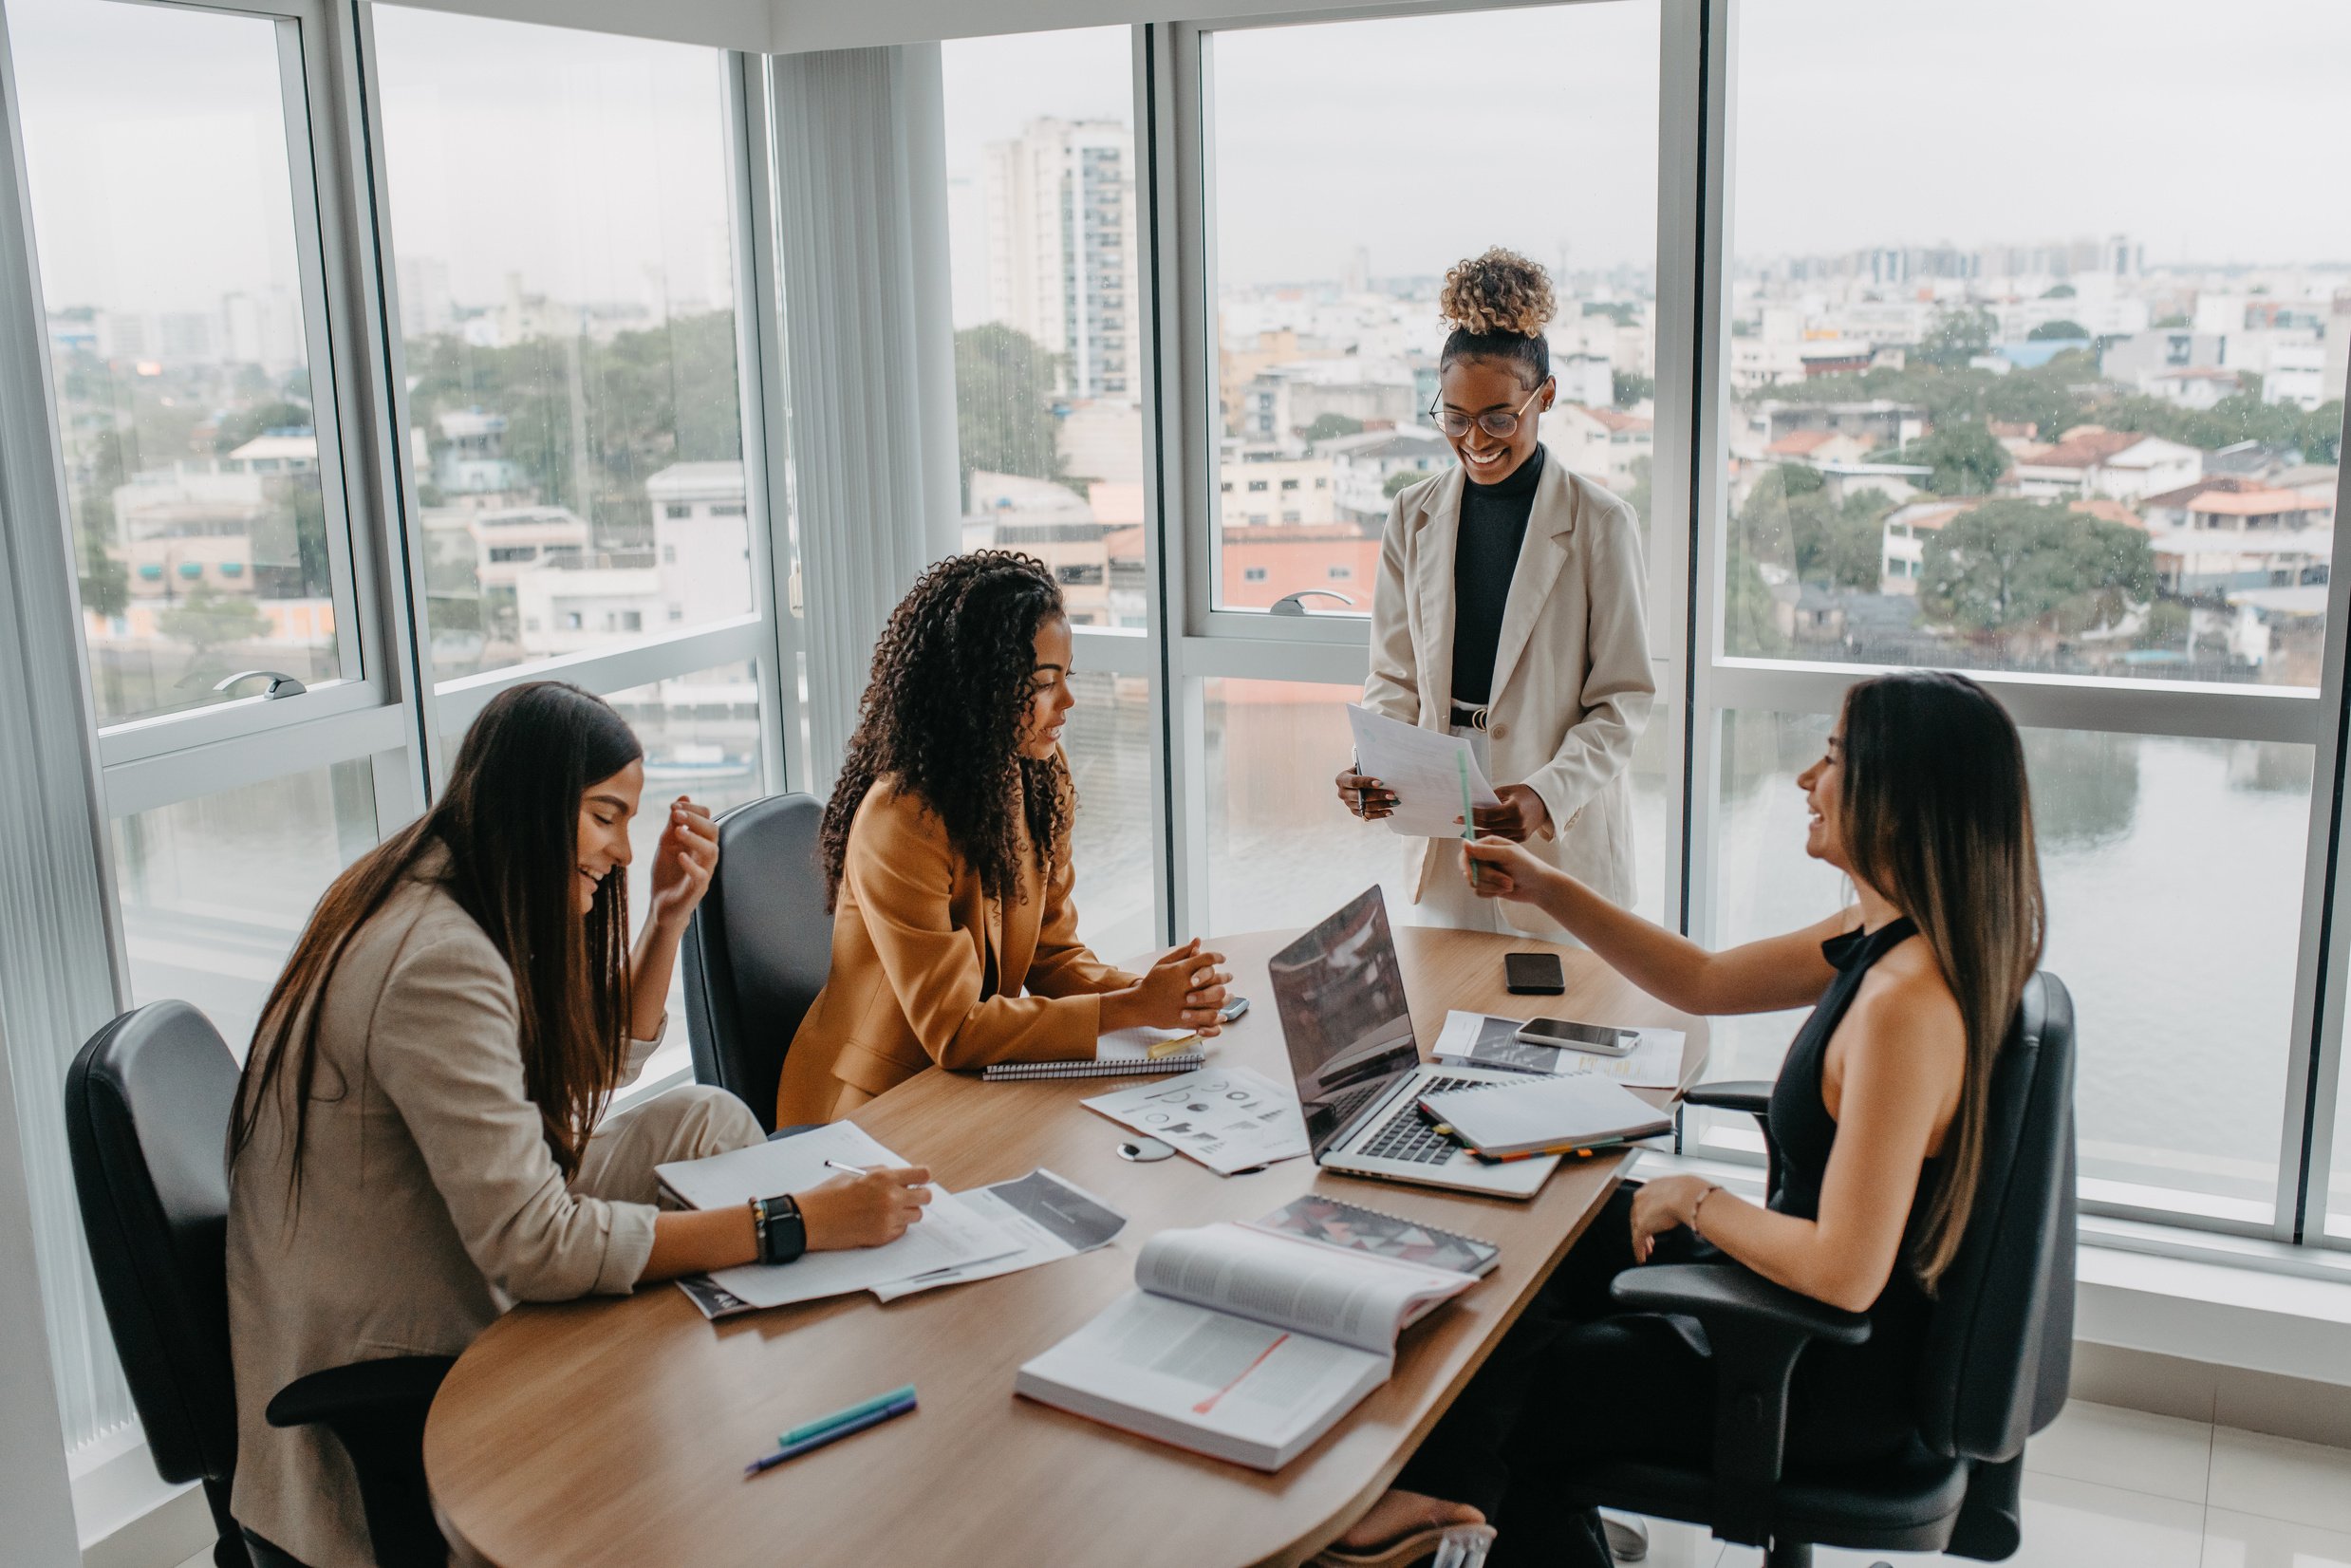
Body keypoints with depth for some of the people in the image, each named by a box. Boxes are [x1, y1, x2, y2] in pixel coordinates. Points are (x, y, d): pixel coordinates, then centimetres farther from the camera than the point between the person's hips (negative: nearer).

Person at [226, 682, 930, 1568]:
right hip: (375, 1387, -10)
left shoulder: (463, 906, 4)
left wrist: (670, 913, 3)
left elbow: (603, 1070, 16)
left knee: (706, 1120, 4)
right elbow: (533, 1248, -32)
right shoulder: (437, 964, -28)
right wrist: (797, 1223, -32)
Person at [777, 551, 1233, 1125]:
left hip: (975, 1084, 7)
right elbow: (954, 1032, -23)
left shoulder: (1038, 779, 1)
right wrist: (1131, 1008, -24)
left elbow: (1052, 953, 5)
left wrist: (1139, 988, -16)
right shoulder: (900, 820, -24)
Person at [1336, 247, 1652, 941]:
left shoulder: (1601, 524, -5)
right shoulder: (1414, 516, 6)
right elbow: (1395, 675, 9)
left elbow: (1623, 699, -4)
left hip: (1565, 838, -3)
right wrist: (1371, 768, -10)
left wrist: (1549, 793, -20)